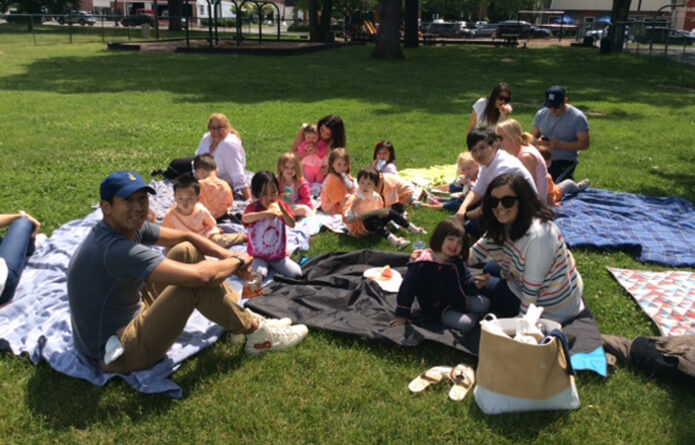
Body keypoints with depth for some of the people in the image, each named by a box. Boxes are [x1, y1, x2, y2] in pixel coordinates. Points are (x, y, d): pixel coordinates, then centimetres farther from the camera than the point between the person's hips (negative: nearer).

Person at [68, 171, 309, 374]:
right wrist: (237, 261, -17)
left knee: (187, 251, 4)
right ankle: (257, 333, -2)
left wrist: (228, 256, -8)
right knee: (197, 281, -23)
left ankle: (242, 315, 11)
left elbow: (186, 236, 7)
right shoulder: (116, 249, -32)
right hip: (116, 353, -9)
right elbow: (200, 275, -36)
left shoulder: (130, 226, -3)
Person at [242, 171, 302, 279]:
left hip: (279, 255, 4)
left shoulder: (281, 205, -1)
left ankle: (273, 266, 14)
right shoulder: (253, 207, -13)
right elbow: (244, 218, -36)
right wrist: (264, 213, -50)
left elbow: (292, 224, -10)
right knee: (259, 275, -30)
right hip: (258, 256, -3)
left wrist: (283, 210, -27)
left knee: (296, 273, -10)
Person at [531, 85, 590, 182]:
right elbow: (533, 135, 15)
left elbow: (584, 144, -9)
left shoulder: (577, 117, -7)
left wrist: (560, 145, -22)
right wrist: (537, 142, -10)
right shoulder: (541, 114, 6)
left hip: (565, 161, -4)